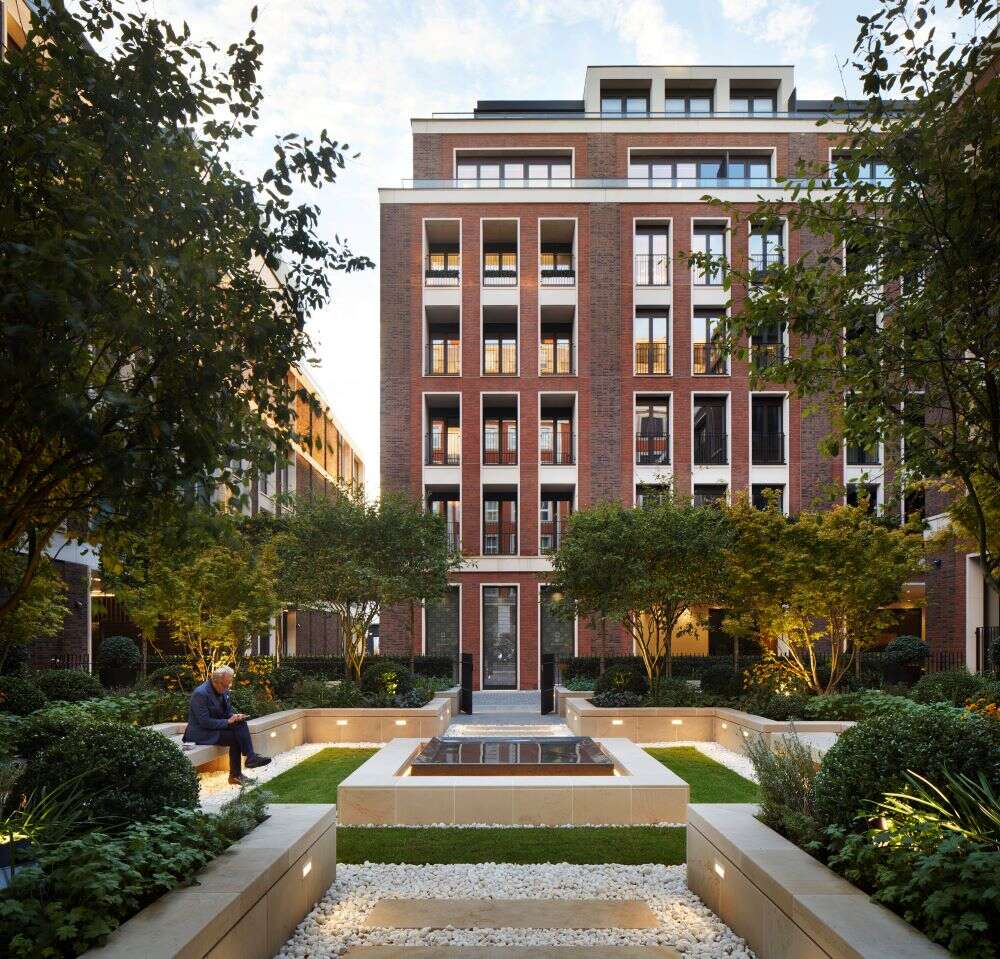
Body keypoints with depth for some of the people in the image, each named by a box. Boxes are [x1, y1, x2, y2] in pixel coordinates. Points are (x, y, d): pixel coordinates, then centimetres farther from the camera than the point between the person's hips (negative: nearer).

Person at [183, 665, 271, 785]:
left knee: (241, 723, -16)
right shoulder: (200, 694, -22)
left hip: (218, 726, 8)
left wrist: (235, 716, -9)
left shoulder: (223, 691, 5)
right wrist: (228, 722, -22)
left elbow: (228, 711, 15)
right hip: (202, 733, -8)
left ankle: (250, 756, -18)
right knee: (235, 737, -22)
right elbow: (205, 722, -24)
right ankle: (235, 775, -14)